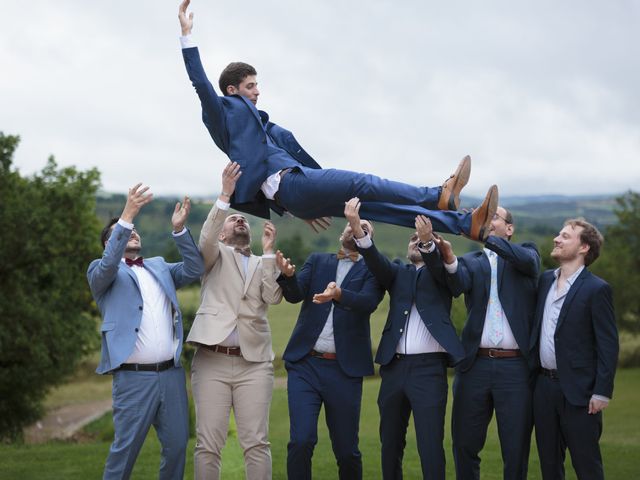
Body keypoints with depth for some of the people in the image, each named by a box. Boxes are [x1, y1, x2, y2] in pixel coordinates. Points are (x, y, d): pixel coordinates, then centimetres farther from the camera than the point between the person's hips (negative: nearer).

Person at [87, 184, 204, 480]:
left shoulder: (158, 266, 19)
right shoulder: (100, 271, 5)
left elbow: (194, 269, 7)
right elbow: (109, 265, -17)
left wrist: (179, 229, -6)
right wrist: (127, 215, -27)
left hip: (172, 374, 5)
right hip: (134, 377, -5)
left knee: (177, 445, 6)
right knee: (125, 448, -3)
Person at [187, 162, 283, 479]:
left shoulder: (262, 265, 19)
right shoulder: (216, 255, 11)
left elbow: (274, 297, 0)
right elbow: (206, 240, -12)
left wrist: (269, 250, -1)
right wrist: (225, 194, -21)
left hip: (254, 363, 2)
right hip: (212, 362, -2)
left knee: (256, 443, -3)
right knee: (208, 444, -3)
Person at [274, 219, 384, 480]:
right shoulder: (317, 261, 14)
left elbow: (368, 302, -14)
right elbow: (295, 294, -1)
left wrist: (338, 293, -34)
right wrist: (288, 274, -24)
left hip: (344, 370, -1)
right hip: (305, 364, 1)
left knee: (346, 449, 4)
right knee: (301, 441, -13)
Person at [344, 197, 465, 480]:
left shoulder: (441, 274, 9)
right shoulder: (398, 273, 15)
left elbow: (437, 266, -14)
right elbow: (376, 262, -4)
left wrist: (428, 241, -36)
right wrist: (357, 229, -24)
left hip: (429, 367, -4)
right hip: (394, 366, 4)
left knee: (430, 446, -8)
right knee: (390, 443, 10)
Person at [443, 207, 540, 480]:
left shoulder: (527, 253, 10)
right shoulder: (472, 262, 12)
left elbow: (526, 260, -15)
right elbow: (458, 285, -10)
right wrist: (449, 259, -32)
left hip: (515, 365, -2)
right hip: (475, 364, 2)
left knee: (516, 449, 1)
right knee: (465, 444, 7)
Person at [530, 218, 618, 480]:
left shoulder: (597, 289, -9)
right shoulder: (545, 280, 10)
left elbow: (608, 345, -11)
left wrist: (602, 392, -15)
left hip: (578, 390, -6)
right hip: (544, 385, 6)